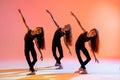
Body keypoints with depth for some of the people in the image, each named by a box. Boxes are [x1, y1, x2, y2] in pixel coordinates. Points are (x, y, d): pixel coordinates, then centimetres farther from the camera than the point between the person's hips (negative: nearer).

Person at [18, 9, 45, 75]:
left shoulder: (35, 38, -18)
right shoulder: (29, 31, -14)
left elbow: (38, 47, -16)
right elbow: (24, 22, -14)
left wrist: (41, 54, -18)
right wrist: (20, 13, -16)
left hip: (31, 46, -1)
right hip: (27, 47, 1)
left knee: (35, 59, 3)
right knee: (28, 59, -6)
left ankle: (31, 67, 34)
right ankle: (32, 71, 1)